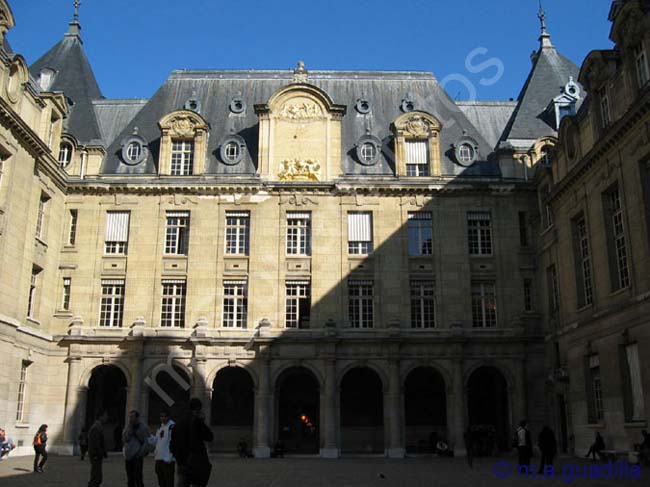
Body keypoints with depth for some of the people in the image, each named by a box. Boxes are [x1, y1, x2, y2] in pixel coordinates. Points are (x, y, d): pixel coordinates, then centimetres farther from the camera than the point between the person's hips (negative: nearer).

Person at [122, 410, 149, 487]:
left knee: (138, 478, -8)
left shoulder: (142, 428, -3)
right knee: (130, 480, 12)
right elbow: (124, 439, 0)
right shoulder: (127, 427, 12)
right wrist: (130, 430, -10)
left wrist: (140, 454, -12)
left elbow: (146, 443, -6)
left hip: (137, 457, -6)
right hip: (128, 457, 6)